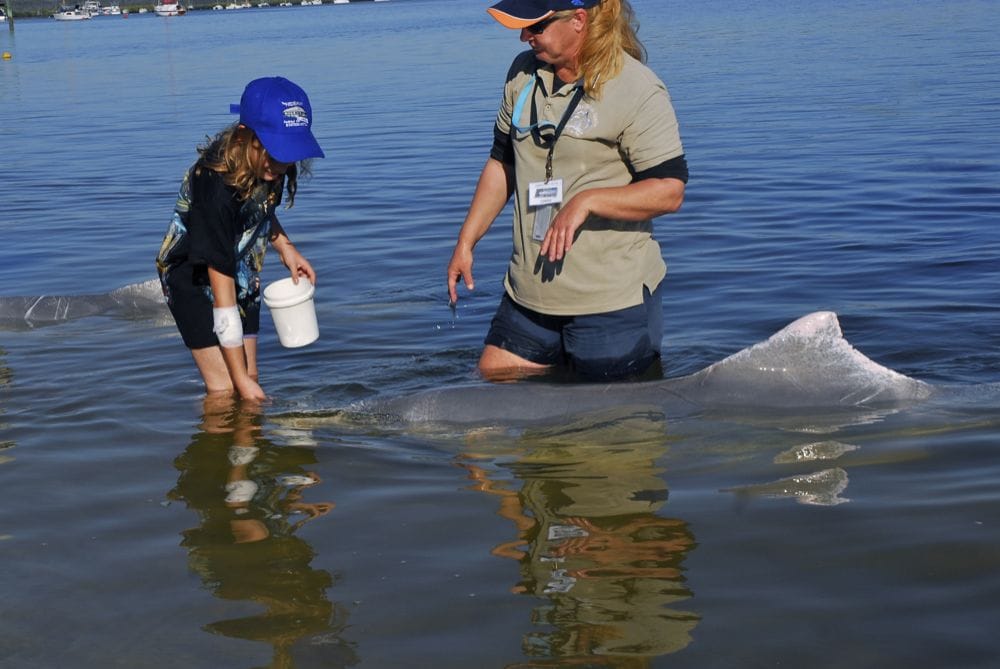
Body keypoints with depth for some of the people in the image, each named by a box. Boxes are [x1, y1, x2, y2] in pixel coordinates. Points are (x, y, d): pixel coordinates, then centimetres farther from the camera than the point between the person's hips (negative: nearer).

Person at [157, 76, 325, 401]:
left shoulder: (270, 165, -16)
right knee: (224, 389, -12)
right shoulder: (216, 186, -36)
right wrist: (240, 377, -30)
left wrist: (285, 247, -7)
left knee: (250, 380, 6)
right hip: (193, 275, -7)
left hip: (242, 270, 7)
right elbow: (220, 280, -33)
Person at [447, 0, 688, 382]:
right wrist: (466, 241, 13)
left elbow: (670, 191, -17)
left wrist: (587, 200, -27)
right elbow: (502, 163, 17)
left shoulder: (639, 92, -14)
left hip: (613, 302, -6)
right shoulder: (523, 73, 7)